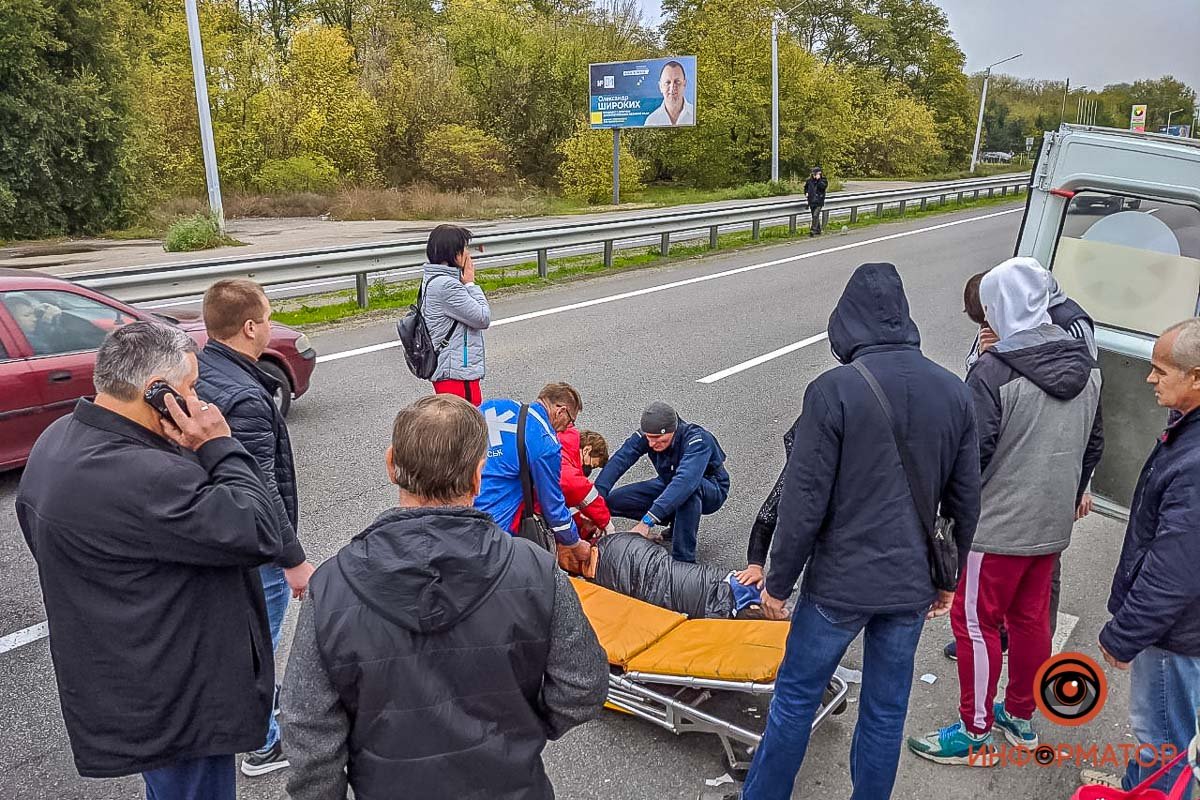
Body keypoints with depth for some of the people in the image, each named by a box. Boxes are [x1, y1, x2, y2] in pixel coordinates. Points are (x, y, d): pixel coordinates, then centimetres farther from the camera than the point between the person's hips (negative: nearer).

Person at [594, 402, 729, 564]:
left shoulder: (697, 440, -34)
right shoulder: (647, 435, -19)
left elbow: (685, 481, -49)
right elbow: (619, 461, -28)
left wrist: (647, 521, -57)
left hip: (711, 492, -5)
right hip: (668, 485, 6)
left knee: (689, 488, -42)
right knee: (613, 500, -11)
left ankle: (683, 560, -30)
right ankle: (678, 522, 5)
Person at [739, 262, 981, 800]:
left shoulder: (833, 390, -16)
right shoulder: (954, 392, 1)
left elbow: (804, 502, -16)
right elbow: (965, 503, 7)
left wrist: (778, 583, -4)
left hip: (839, 583, -4)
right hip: (911, 584, 5)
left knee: (795, 698, 13)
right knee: (886, 711, 18)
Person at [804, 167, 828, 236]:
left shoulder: (823, 180, -2)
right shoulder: (809, 180, 8)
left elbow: (823, 186, -23)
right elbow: (806, 187, 26)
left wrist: (818, 179, -22)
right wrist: (806, 192, 8)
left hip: (819, 202, -5)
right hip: (811, 201, 5)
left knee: (815, 215, -18)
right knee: (814, 216, 12)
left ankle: (813, 230, -22)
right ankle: (818, 231, 23)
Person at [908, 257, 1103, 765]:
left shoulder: (994, 370, -22)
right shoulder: (1085, 364, 2)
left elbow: (971, 455, -22)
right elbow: (1093, 445, 12)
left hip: (999, 525, -7)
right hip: (1054, 523, 8)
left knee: (975, 623, 7)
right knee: (1030, 617, 20)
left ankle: (975, 733, 19)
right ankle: (1021, 718, 37)